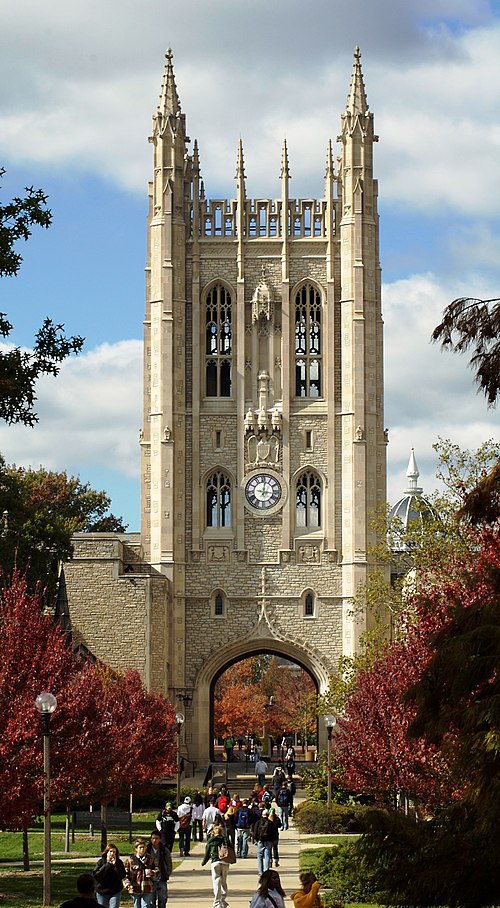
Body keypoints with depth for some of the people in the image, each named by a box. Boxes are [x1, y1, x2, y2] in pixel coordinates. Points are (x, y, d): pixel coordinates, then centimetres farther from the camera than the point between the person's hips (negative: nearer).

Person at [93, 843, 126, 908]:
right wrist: (107, 865, -17)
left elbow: (122, 876, -14)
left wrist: (115, 864, -19)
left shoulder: (119, 862, -3)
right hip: (102, 892, 1)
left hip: (115, 892, -1)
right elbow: (96, 875, -16)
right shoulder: (101, 862, -4)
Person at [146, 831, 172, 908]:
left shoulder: (165, 850, -2)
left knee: (162, 900, 5)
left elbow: (169, 864, 5)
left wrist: (167, 875, -2)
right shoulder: (147, 850, -2)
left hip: (162, 880, 0)